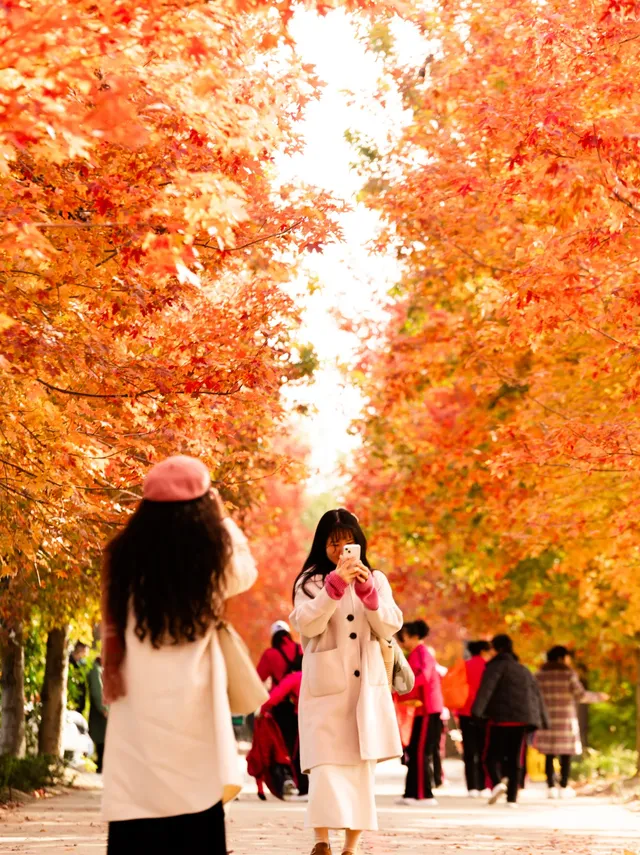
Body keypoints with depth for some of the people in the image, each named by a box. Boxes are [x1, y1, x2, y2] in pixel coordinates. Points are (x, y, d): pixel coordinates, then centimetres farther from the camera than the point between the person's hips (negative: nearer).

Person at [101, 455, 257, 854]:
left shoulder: (124, 557, -1)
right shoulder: (210, 559, -5)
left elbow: (113, 631, 6)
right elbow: (247, 571, 18)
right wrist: (222, 519, 23)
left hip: (137, 707, 1)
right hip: (191, 704, -1)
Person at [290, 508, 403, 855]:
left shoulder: (376, 579, 12)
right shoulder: (310, 581, 5)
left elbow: (391, 627, 0)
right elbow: (306, 625, -11)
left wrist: (368, 591, -15)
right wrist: (335, 585, -21)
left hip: (367, 685, 3)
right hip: (326, 684, -3)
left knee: (362, 767, 1)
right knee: (326, 762, -13)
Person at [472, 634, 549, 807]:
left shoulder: (496, 666, 0)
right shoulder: (524, 670, 21)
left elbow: (486, 689, -17)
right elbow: (537, 694, 24)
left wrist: (476, 710, -28)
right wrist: (543, 719, 30)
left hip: (501, 717, -5)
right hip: (521, 719, 5)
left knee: (492, 756, 1)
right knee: (514, 759, 9)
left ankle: (497, 783, -27)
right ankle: (512, 798, 2)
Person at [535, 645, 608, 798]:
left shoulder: (540, 675, 4)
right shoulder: (569, 674, -6)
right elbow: (581, 695, -12)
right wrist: (598, 696, 3)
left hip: (547, 719, 3)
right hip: (566, 719, -3)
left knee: (549, 755, 4)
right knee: (566, 754, 5)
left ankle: (551, 787, -2)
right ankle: (564, 787, 2)